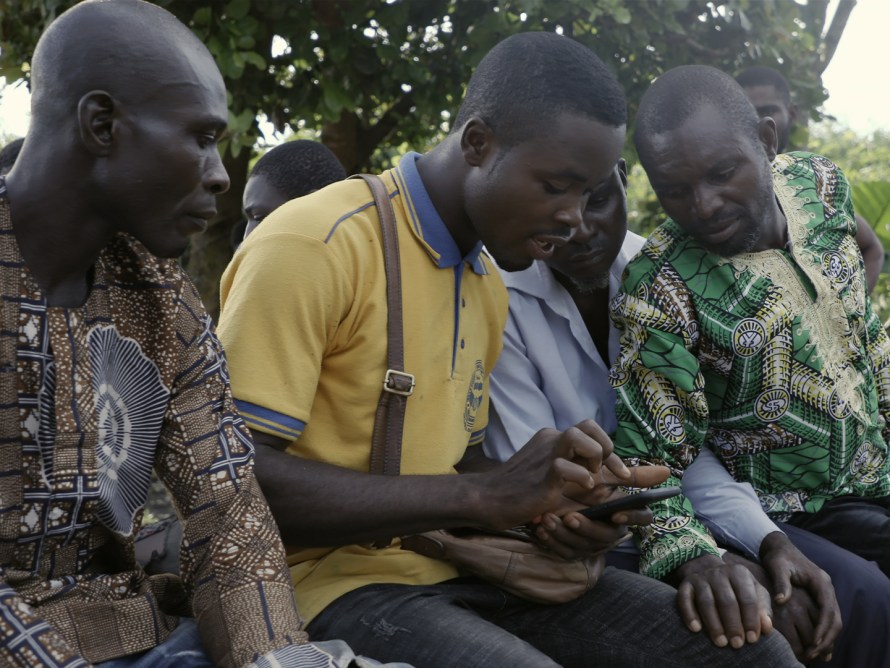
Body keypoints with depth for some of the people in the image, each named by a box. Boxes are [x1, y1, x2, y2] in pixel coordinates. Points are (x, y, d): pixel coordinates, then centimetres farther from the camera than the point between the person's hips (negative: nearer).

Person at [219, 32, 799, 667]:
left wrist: (559, 500, 0)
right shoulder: (313, 247, -14)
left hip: (454, 566, 8)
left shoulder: (488, 286, 15)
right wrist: (483, 496, -25)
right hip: (334, 579, -8)